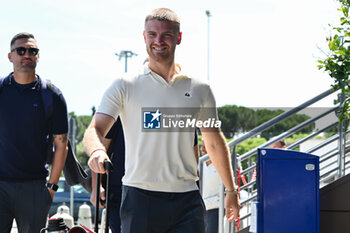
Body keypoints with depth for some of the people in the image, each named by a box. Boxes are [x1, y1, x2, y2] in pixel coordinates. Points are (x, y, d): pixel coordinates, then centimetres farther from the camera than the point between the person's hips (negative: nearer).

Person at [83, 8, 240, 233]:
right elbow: (95, 130, -5)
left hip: (186, 199, 2)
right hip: (139, 197, -2)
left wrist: (231, 191, 23)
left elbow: (215, 142, 21)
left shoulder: (199, 89, 10)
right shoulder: (125, 87, 3)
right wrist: (97, 150, -29)